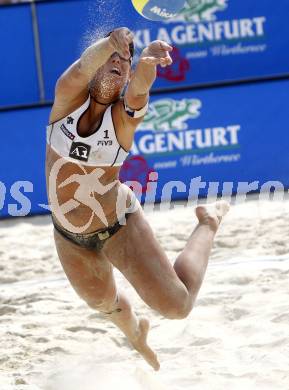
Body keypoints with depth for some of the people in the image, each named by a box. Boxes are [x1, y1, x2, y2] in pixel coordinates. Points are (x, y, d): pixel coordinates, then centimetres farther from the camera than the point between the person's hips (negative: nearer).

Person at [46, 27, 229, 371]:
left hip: (120, 226, -3)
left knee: (176, 305, -6)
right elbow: (82, 67, -39)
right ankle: (136, 334, 63)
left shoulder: (125, 114, -21)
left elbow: (139, 89, -44)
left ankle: (207, 224, 19)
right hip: (69, 236, 3)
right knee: (103, 302, 26)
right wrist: (109, 43, -63)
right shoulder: (69, 96, -17)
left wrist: (146, 65, -69)